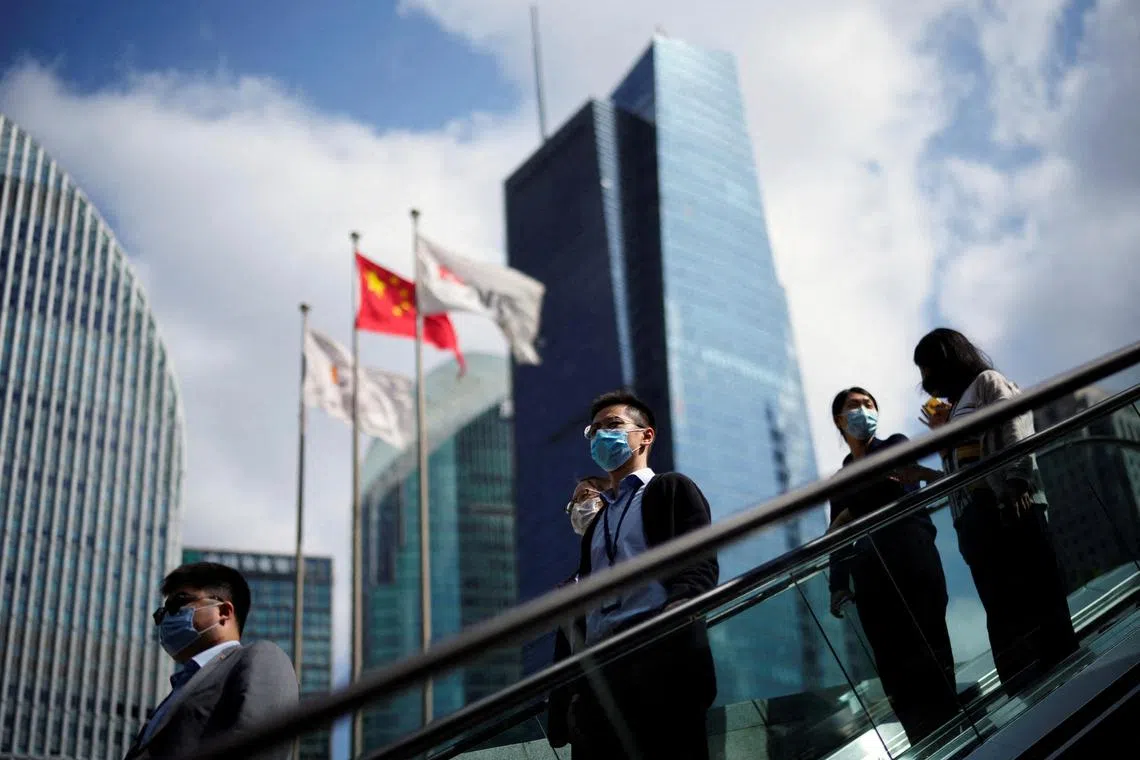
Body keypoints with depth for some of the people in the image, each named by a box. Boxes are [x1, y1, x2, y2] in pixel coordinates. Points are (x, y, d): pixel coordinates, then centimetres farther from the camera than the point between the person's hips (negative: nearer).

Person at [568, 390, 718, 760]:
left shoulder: (672, 488, 13)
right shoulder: (596, 523, 32)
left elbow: (700, 565, -2)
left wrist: (673, 611, -22)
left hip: (663, 654, -6)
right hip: (601, 668, 6)